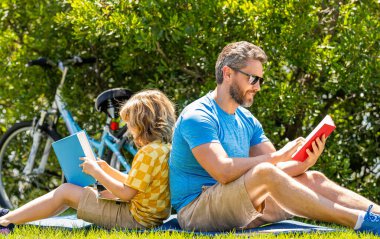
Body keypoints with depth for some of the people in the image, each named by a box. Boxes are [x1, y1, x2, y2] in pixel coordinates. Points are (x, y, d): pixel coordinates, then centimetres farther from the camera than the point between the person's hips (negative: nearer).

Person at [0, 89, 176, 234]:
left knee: (65, 191, -3)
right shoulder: (165, 149, 11)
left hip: (135, 219, -10)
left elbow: (126, 193, -21)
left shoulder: (147, 153, -19)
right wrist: (107, 169, 13)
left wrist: (96, 172, -11)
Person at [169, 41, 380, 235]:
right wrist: (277, 156, -21)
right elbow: (223, 171, -26)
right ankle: (361, 221, -34)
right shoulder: (197, 117, -13)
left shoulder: (247, 121, 15)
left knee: (312, 179, -3)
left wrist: (304, 162, -14)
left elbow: (278, 170, 8)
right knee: (265, 173, -32)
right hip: (196, 213, -9)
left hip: (240, 208, 9)